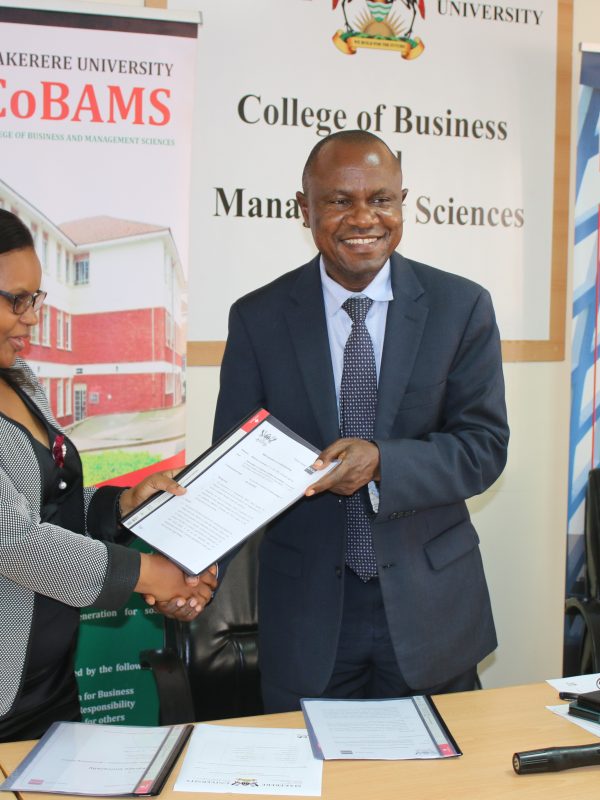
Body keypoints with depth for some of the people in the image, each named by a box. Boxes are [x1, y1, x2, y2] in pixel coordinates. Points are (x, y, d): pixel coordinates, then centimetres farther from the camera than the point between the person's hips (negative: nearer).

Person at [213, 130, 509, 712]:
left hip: (429, 604, 1)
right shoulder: (257, 318, -3)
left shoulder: (462, 307, -4)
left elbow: (485, 446, -6)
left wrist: (382, 461, -25)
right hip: (306, 612, 0)